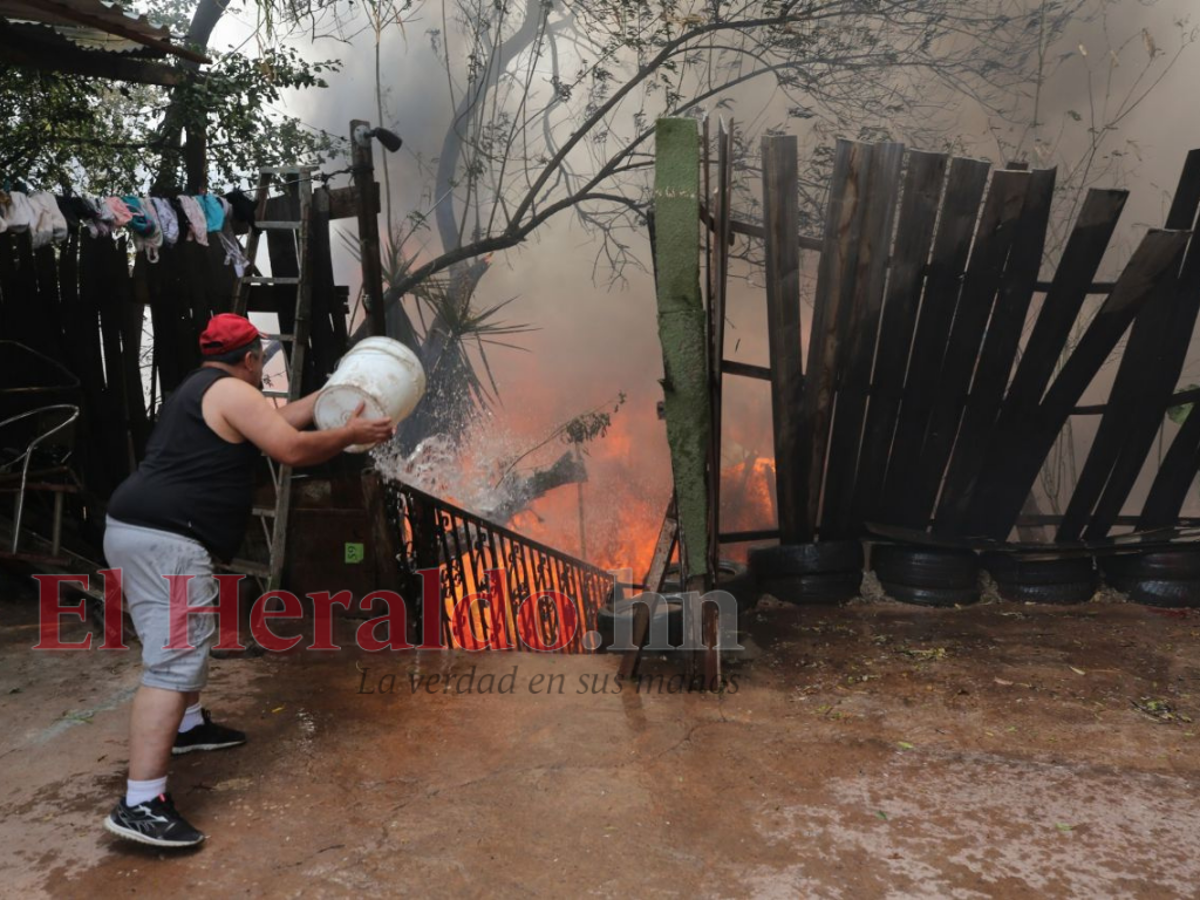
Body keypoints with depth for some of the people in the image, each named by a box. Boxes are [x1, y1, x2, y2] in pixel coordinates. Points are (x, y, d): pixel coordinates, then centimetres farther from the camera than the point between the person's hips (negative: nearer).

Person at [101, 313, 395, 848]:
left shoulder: (202, 390, 22)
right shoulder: (232, 392, -8)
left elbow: (281, 419, 27)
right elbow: (293, 449, -14)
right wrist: (351, 434, 0)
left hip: (141, 531, 11)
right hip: (164, 540, -11)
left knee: (193, 635, 28)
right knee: (175, 661, -14)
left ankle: (188, 726, 45)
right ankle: (140, 805, -16)